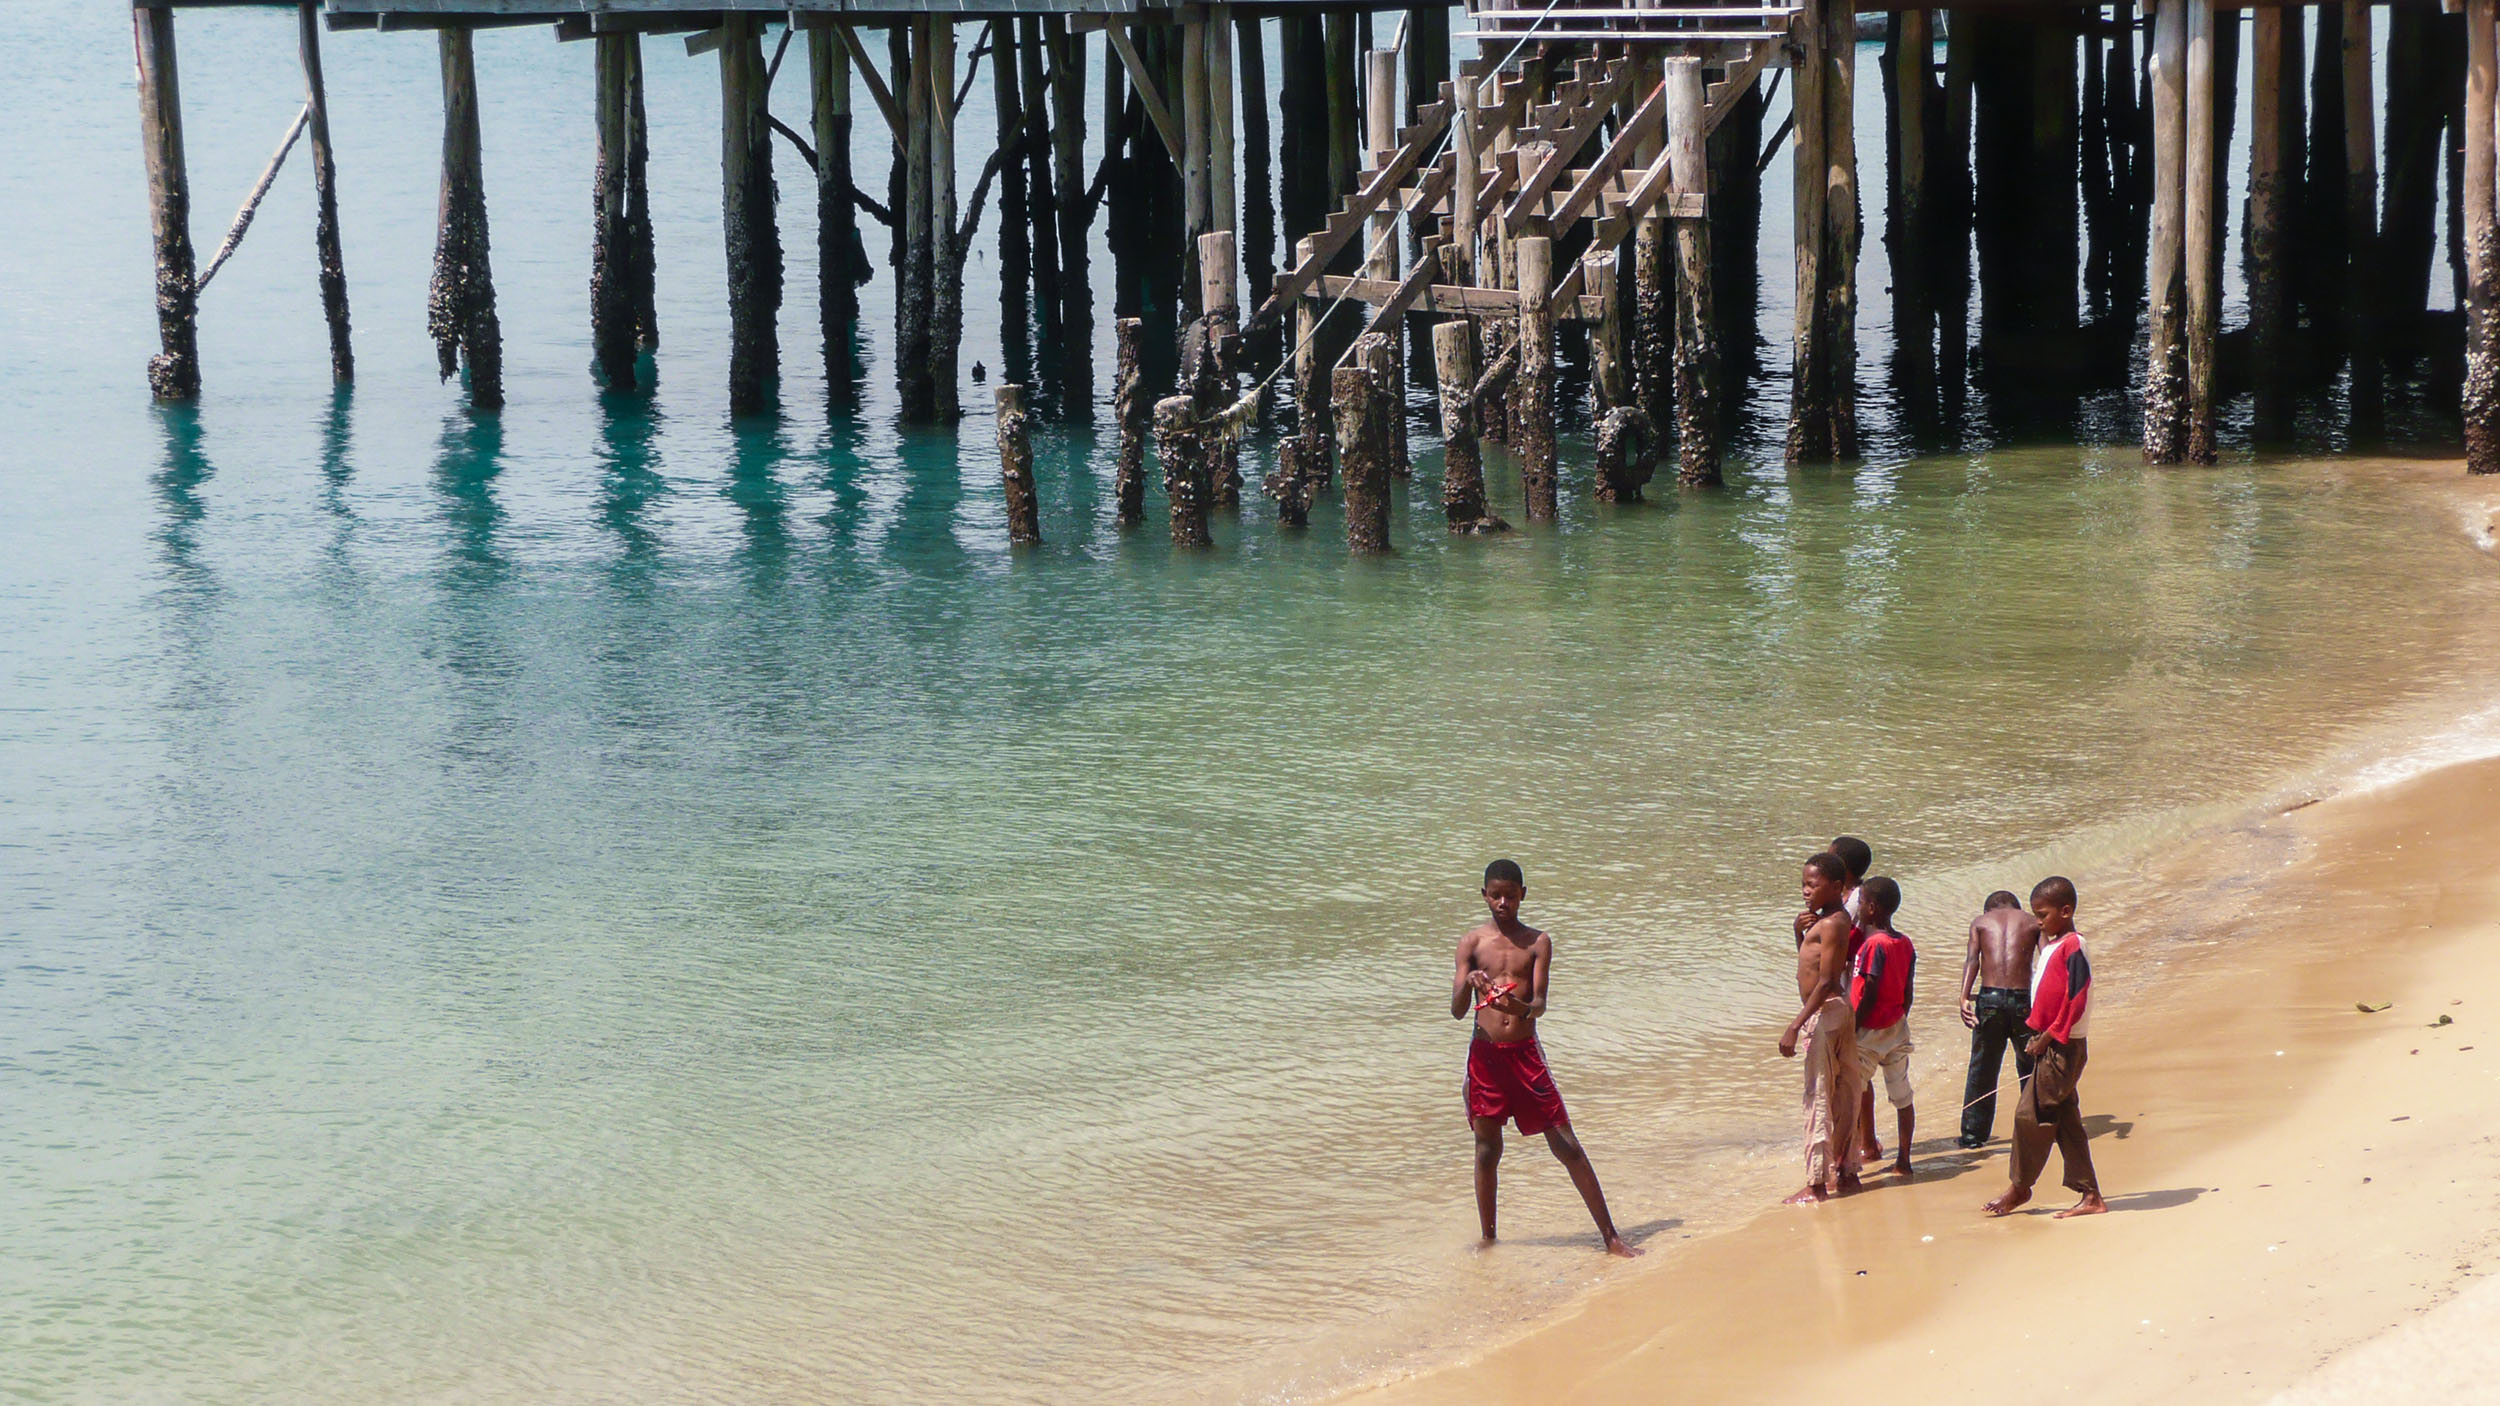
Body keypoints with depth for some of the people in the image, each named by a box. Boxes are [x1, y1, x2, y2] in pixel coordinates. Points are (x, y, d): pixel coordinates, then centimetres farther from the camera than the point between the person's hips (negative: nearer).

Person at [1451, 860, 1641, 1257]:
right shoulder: (1473, 942, 4)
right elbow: (1456, 1010, -2)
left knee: (1566, 1145, -1)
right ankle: (1487, 1239, 20)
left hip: (1525, 1052, 0)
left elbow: (1540, 1002, -7)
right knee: (1487, 1149, 6)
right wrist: (1469, 983, -24)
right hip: (1485, 1053, 0)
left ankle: (1610, 1236, 2)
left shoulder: (1537, 942, 4)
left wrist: (1522, 1008, -31)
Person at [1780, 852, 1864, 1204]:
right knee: (1843, 1095, 14)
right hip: (1838, 1011, 10)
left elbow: (1826, 981, -23)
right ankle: (1846, 1172, 22)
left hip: (1824, 1013, -10)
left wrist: (1795, 1026, -26)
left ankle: (1817, 1184, -6)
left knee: (1818, 1097, -7)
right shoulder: (1837, 919, 12)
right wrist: (1800, 931, 3)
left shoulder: (1831, 924, -17)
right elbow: (1808, 965, 23)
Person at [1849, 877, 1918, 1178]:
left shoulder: (1873, 944, -19)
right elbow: (1908, 992, 10)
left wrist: (1853, 1029, -14)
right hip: (1897, 1028, 8)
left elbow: (1869, 995, -20)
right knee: (1902, 1095, 11)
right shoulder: (1905, 944, 5)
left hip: (1871, 1030, -8)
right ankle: (1904, 1159, 17)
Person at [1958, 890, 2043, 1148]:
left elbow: (1972, 959, -2)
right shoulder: (2033, 923, 14)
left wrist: (1964, 998, -11)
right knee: (2030, 1065, 16)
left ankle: (1973, 1133, 12)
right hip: (2023, 998, 0)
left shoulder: (1980, 921, 14)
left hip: (1989, 998, 0)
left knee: (1982, 1068, 10)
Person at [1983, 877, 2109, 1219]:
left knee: (2031, 1113, -4)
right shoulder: (2050, 946, 15)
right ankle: (2090, 1195, 11)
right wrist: (2039, 1034, 14)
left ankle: (2019, 1187, 9)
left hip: (2064, 1046, -10)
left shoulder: (2072, 947, -15)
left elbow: (2076, 999, -20)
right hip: (2050, 1045, 10)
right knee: (2065, 1120, 9)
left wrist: (2050, 1035, -18)